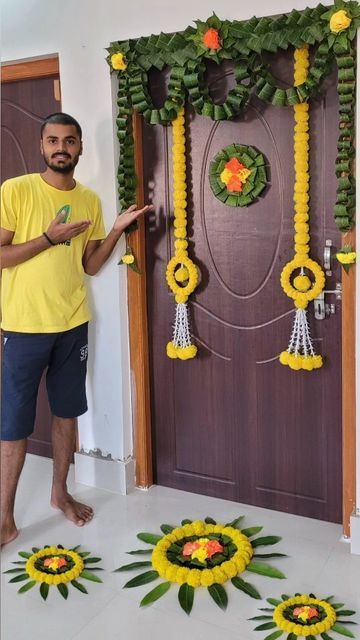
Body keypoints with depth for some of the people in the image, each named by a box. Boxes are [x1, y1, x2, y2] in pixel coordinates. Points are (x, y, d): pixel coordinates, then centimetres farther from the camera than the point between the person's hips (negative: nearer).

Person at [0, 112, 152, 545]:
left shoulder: (90, 200, 6)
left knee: (67, 412, 15)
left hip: (73, 324, 5)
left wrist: (117, 230, -4)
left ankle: (60, 493, 33)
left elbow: (90, 265, 9)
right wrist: (50, 237, -19)